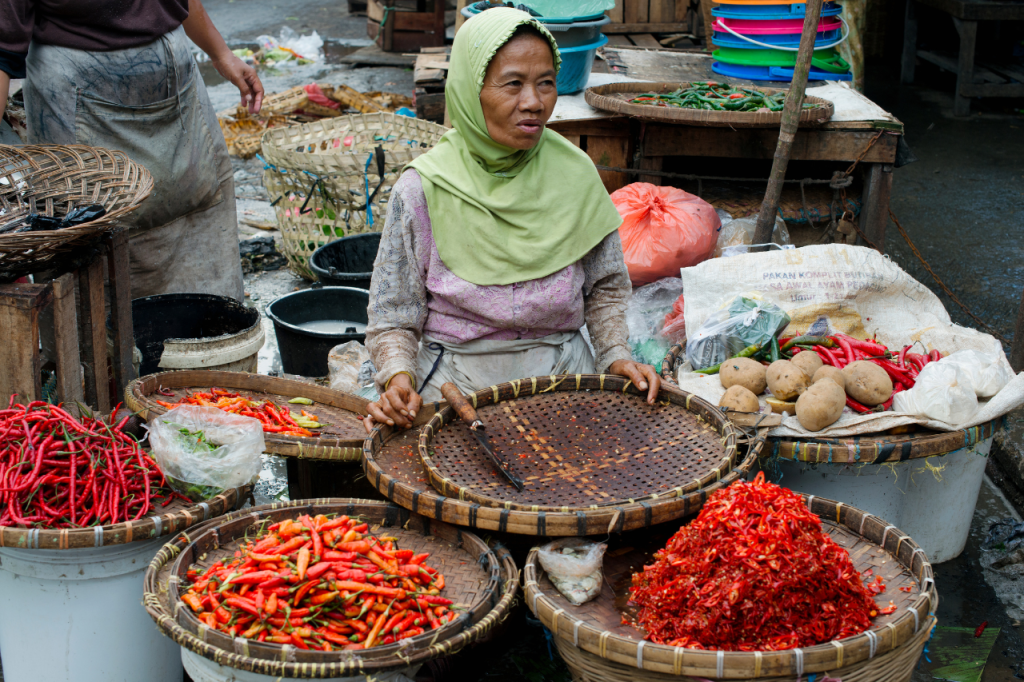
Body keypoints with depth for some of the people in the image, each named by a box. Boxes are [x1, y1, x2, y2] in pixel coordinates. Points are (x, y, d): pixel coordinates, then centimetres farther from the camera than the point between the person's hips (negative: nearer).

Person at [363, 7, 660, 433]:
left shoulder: (574, 174, -1)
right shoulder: (423, 190, -8)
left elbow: (604, 287, 14)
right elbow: (393, 319, -2)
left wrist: (616, 354, -1)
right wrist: (398, 377, -21)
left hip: (563, 380, 3)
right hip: (457, 388, -2)